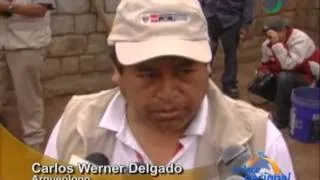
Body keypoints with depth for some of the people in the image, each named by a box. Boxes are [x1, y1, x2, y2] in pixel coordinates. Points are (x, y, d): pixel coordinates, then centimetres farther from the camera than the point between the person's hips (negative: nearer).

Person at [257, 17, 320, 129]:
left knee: (284, 77, -37)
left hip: (307, 77, -7)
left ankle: (281, 120, -21)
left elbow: (288, 65, -37)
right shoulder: (267, 44, -6)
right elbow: (266, 63, 10)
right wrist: (263, 71, -13)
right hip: (285, 77, 8)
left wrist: (277, 44, -40)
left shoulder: (300, 40, -26)